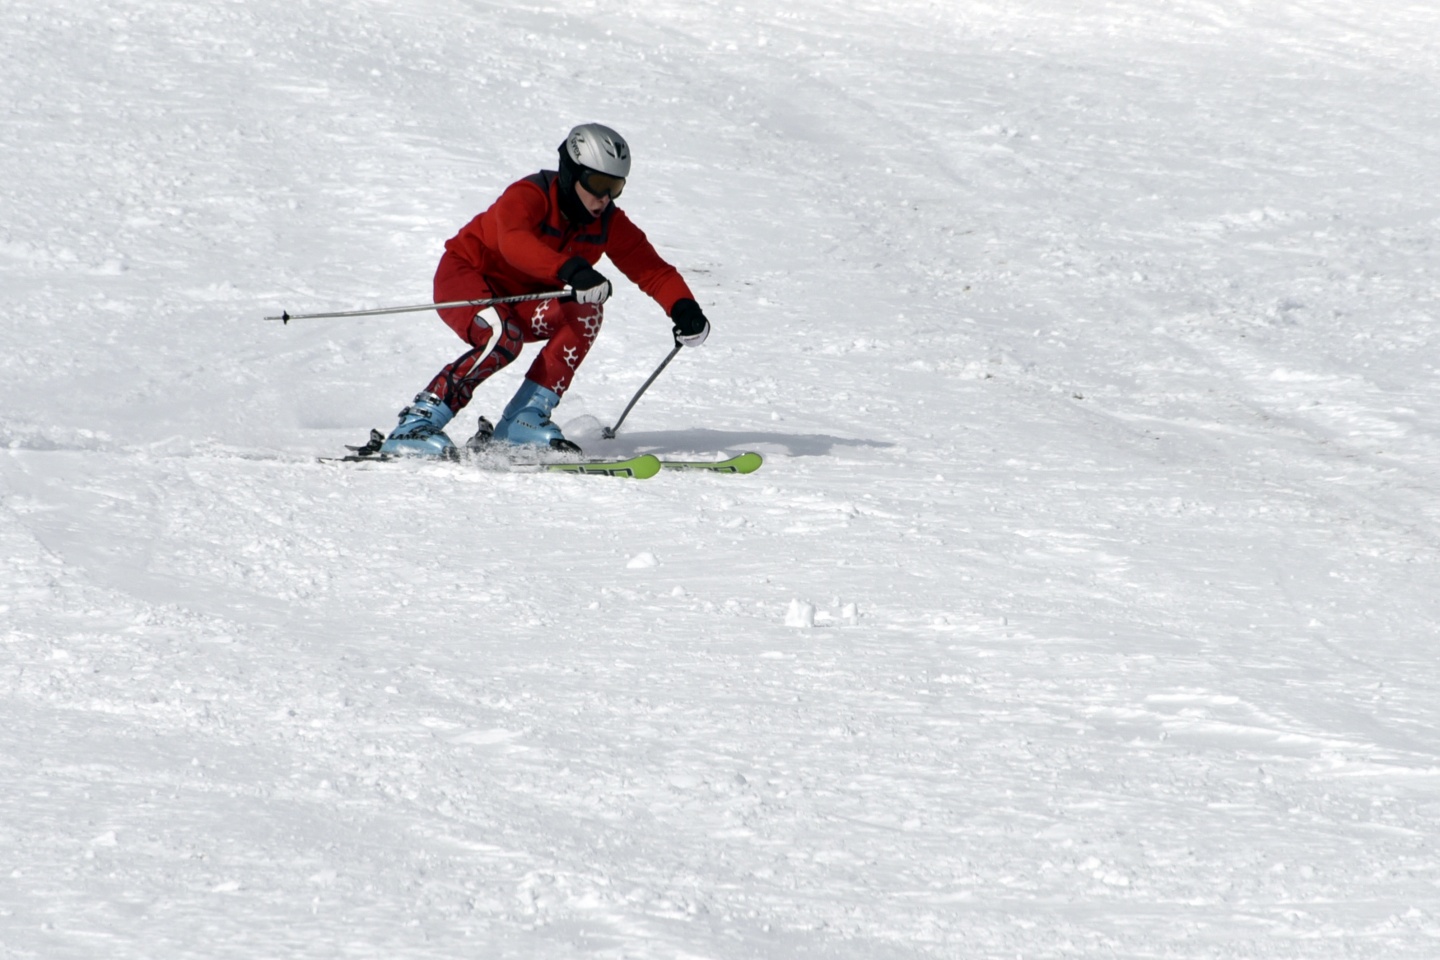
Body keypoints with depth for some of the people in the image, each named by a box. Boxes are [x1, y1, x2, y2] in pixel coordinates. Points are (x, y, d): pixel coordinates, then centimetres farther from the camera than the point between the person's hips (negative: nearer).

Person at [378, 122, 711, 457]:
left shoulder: (609, 223, -9)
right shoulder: (528, 196, -27)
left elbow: (652, 270, -9)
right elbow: (514, 241, -48)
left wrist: (684, 309, -30)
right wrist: (571, 270, -62)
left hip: (520, 302, 6)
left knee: (586, 313, -22)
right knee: (504, 338, -35)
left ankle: (524, 418, -18)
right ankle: (415, 423, -28)